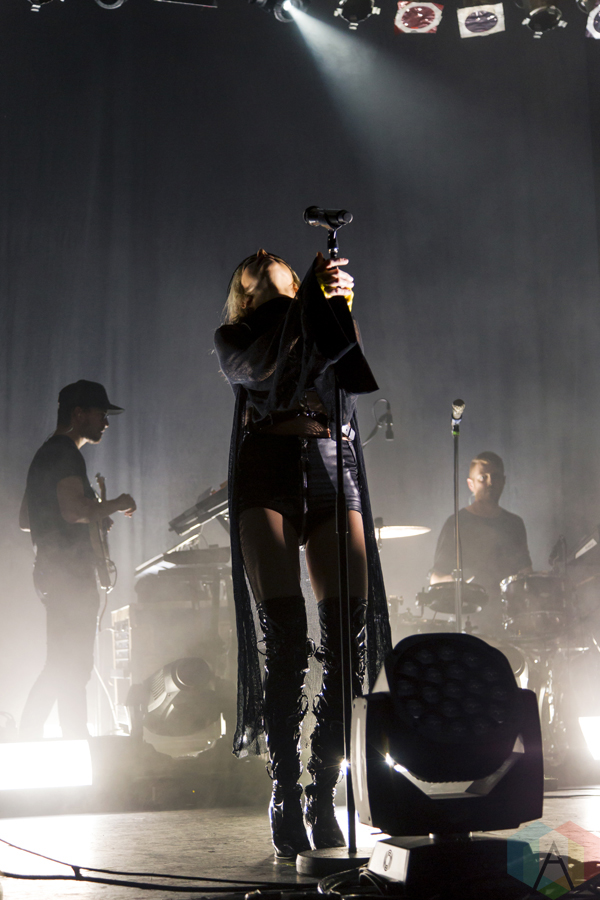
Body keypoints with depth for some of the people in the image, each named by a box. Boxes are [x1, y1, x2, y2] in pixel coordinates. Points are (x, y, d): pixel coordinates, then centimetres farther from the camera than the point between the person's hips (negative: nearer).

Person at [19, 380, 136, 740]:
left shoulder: (45, 454, 22)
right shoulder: (66, 454, -10)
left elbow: (25, 520, 26)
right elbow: (74, 509, -25)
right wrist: (116, 505, -8)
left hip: (53, 572, 10)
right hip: (69, 572, -10)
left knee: (62, 667, 13)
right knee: (72, 668, -8)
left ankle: (28, 740, 14)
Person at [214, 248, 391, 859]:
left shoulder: (326, 325, 23)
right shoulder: (232, 337, 19)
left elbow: (358, 379, 3)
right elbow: (259, 365, -5)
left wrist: (340, 308, -11)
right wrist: (310, 301, -13)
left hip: (332, 467, 2)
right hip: (267, 470, -2)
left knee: (348, 639, -8)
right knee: (286, 641, -11)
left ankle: (324, 794, 0)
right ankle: (285, 799, -6)